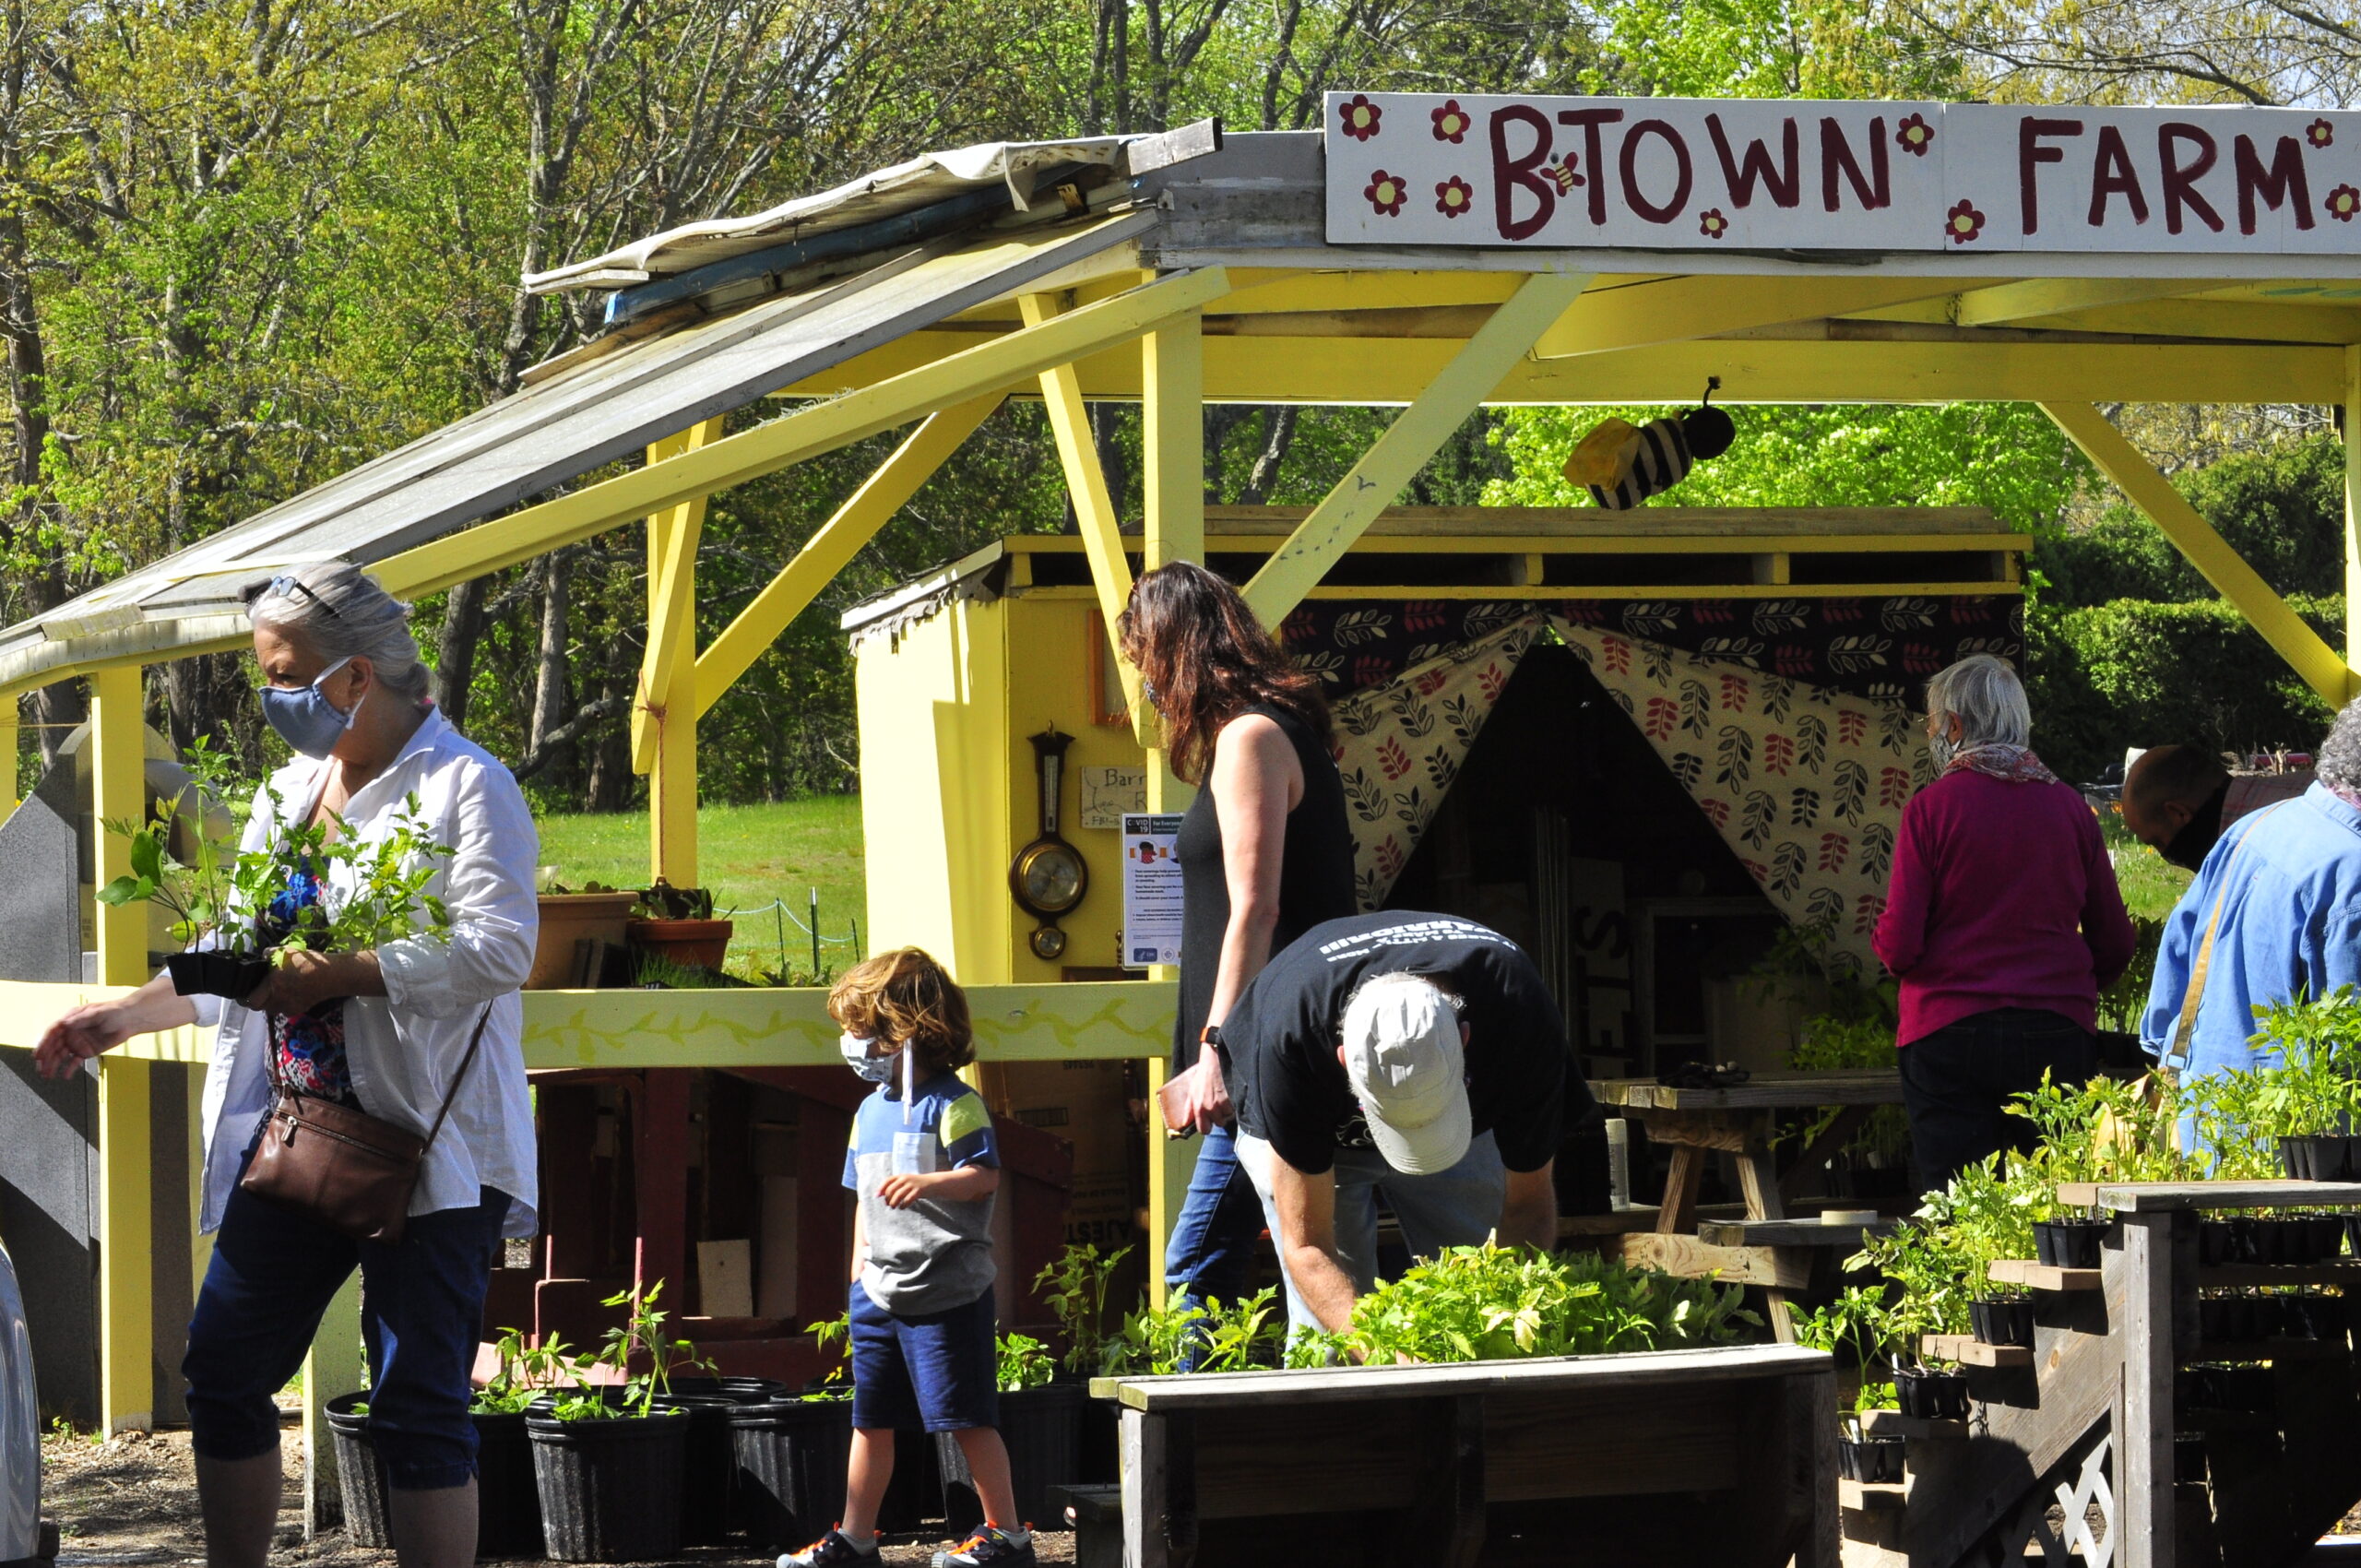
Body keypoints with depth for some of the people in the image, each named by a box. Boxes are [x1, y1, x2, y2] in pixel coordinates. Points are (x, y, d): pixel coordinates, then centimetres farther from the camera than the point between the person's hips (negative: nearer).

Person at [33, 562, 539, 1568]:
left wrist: (326, 973, -22)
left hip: (423, 1145, -8)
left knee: (418, 1405, -7)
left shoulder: (464, 784, -9)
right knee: (225, 1373, 10)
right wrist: (126, 1014, 16)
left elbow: (499, 948, -22)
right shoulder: (291, 789, 18)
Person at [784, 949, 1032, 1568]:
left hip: (946, 1290, -8)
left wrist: (925, 1183, -34)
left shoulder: (951, 1104, -9)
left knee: (967, 1417, -5)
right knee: (870, 1420, 12)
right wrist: (859, 1268, 17)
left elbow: (985, 1175, -18)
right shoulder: (871, 1111, 15)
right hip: (879, 1292, 8)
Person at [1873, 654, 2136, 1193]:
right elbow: (2115, 942, 8)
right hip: (2058, 1034, 3)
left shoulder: (1932, 807, -6)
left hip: (1950, 1032, -3)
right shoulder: (2069, 806, 5)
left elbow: (1899, 946, -8)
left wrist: (1883, 938, 14)